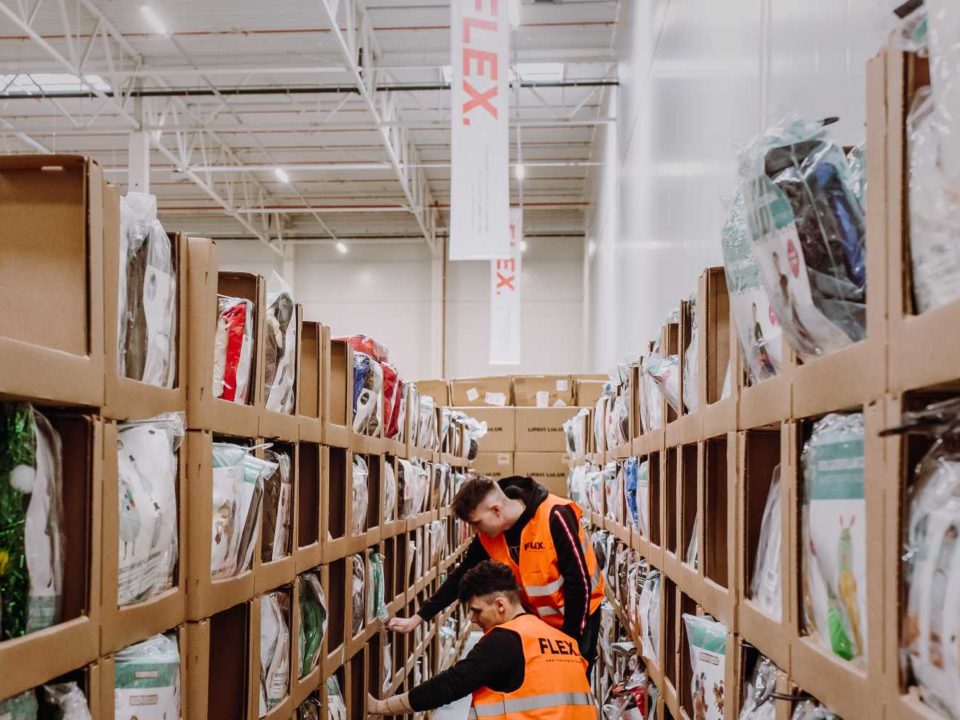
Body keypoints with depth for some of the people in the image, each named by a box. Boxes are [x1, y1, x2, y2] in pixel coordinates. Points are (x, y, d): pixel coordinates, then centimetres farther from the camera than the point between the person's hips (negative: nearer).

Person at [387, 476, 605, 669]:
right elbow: (462, 576, 0)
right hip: (537, 618, 5)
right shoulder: (489, 533, -10)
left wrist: (570, 639, -18)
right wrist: (417, 618, -4)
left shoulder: (554, 518, -29)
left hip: (577, 616, -5)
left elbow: (578, 583, -24)